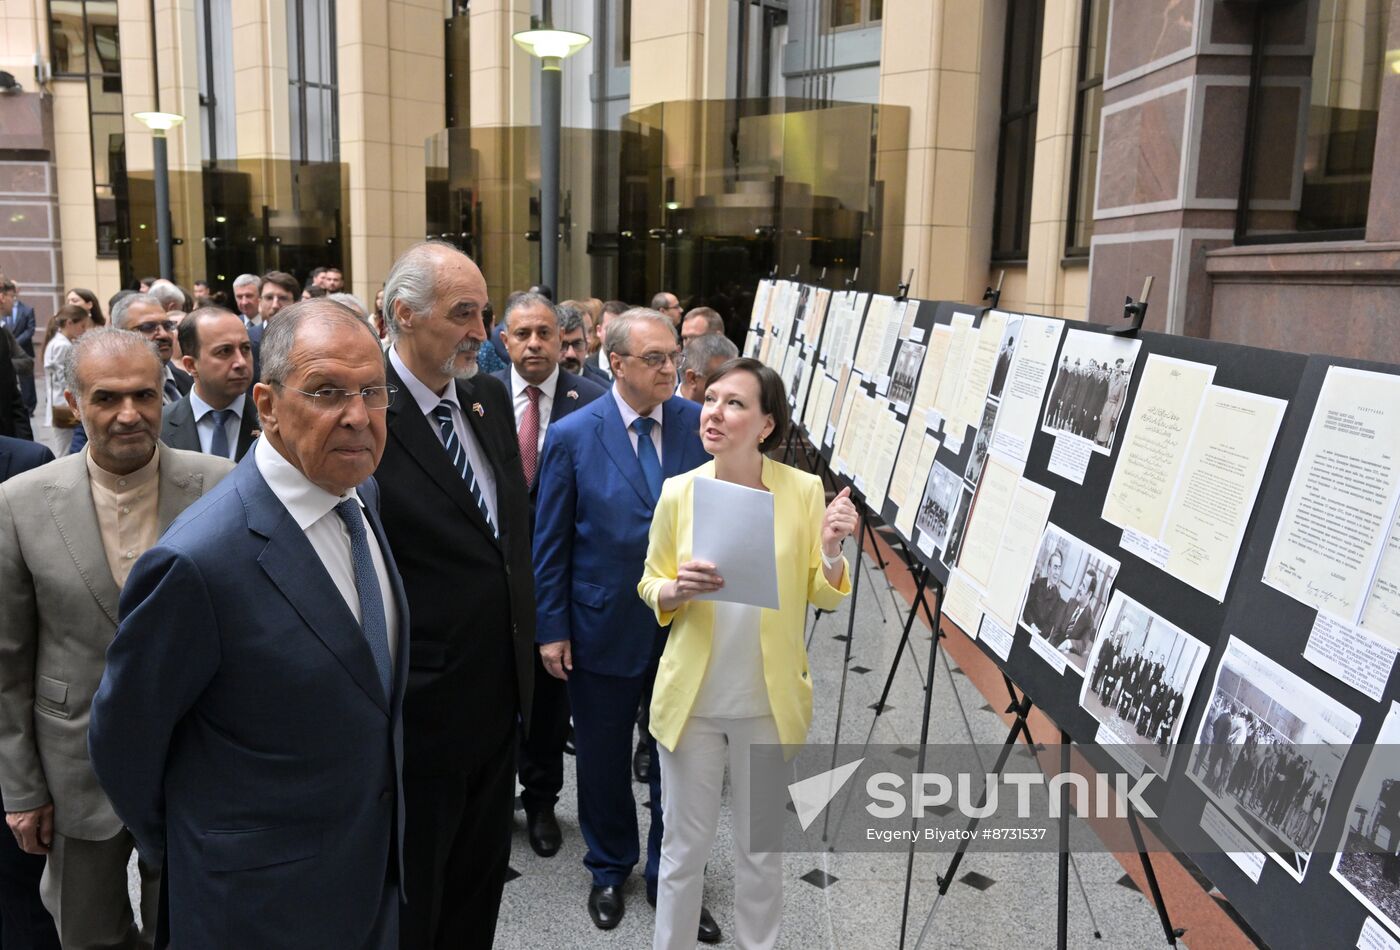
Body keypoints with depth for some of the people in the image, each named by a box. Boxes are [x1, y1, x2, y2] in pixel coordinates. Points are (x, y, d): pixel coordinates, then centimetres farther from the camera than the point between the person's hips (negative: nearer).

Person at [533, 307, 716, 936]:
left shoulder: (699, 424, -5)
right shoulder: (572, 435, -9)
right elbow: (550, 541, -4)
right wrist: (551, 628, -4)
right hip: (604, 626, -1)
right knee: (603, 760, 16)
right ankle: (609, 869, 41)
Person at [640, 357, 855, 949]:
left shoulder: (804, 490, -10)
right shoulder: (678, 491, -9)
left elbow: (823, 596, -2)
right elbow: (650, 585, 3)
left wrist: (831, 549, -22)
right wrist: (677, 589, -19)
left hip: (769, 701, 0)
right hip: (692, 698, 0)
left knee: (761, 849, 18)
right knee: (684, 846, 14)